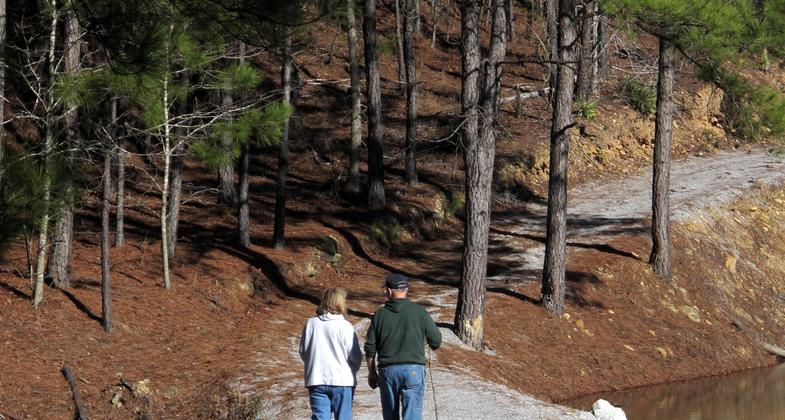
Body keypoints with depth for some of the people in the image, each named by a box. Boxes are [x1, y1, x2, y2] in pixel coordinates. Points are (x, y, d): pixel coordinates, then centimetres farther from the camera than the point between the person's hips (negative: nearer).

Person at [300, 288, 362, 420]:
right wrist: (352, 370, 12)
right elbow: (356, 356, -9)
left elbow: (303, 352, 8)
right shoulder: (344, 326, -10)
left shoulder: (310, 324, 0)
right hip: (342, 380, -2)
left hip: (316, 380, 2)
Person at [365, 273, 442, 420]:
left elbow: (370, 348, 5)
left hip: (387, 370, 2)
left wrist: (371, 373, 16)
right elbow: (436, 340, -1)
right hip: (413, 369, -2)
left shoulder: (380, 314, 2)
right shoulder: (419, 312, -2)